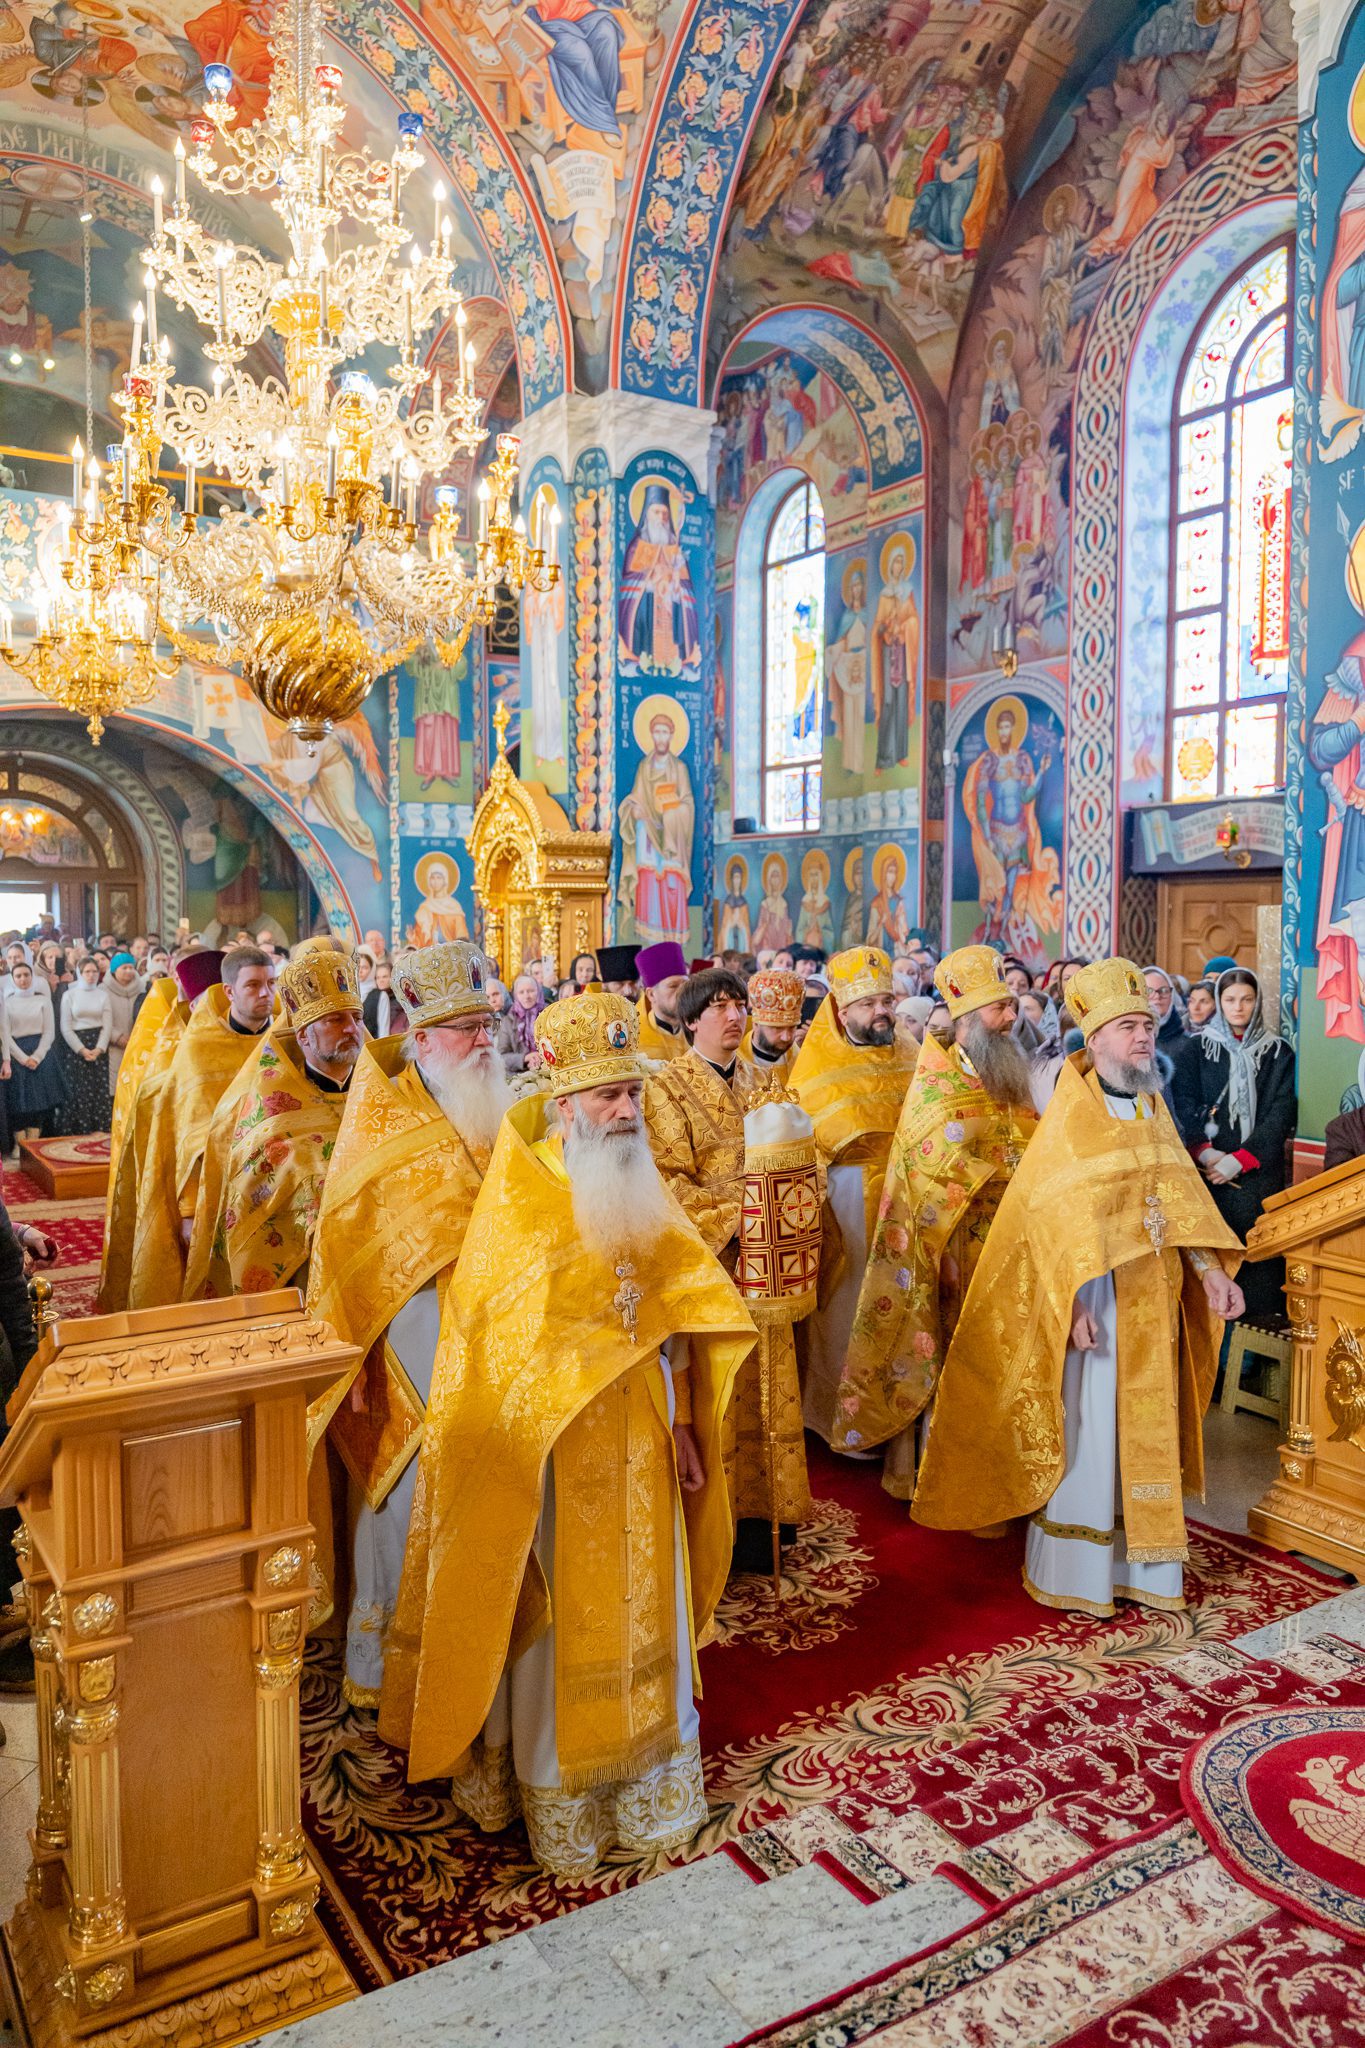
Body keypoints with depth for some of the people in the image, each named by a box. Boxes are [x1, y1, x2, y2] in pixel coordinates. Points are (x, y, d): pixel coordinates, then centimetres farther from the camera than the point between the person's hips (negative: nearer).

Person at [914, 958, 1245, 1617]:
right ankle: (1074, 1570, 16)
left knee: (1146, 1430, 13)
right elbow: (1054, 1219, -15)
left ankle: (1137, 1561, 27)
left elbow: (1180, 1197, 8)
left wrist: (1209, 1270, -4)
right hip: (1095, 1303, -6)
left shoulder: (1152, 1109, 9)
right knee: (1084, 1430, 2)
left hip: (1153, 1305, 6)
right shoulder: (1069, 1118, -11)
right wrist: (1073, 1303, -23)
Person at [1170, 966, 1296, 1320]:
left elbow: (1282, 1112, 1)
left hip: (1259, 1169, 0)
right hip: (1208, 1171, 0)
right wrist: (1206, 1153, -16)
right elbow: (1184, 1105, 0)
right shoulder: (1196, 1049, 9)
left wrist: (1239, 1159, -10)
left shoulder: (1278, 1052, 10)